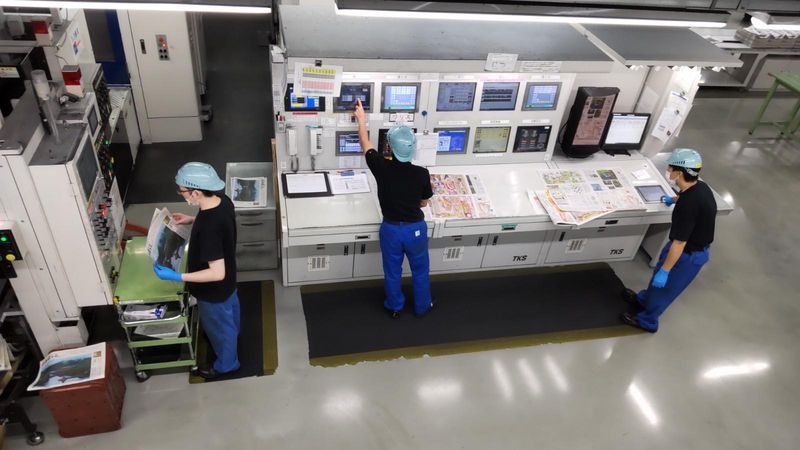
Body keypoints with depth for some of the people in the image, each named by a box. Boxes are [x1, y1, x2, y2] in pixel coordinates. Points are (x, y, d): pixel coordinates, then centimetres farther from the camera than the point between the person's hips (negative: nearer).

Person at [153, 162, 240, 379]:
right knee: (230, 307, 35)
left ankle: (226, 364, 46)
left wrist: (177, 277, -34)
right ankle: (233, 333, 66)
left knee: (218, 326, 20)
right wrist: (192, 220, 3)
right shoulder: (222, 200, -17)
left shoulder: (208, 229, -42)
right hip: (229, 278, 8)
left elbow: (217, 273, -37)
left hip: (214, 290, -8)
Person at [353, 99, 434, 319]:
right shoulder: (422, 174, -20)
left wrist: (361, 119, 13)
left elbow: (366, 145, 0)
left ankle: (394, 307, 41)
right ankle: (422, 306, 41)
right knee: (420, 270, 23)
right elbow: (424, 203, -2)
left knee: (392, 271, 21)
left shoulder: (382, 167, -20)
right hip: (415, 228, 0)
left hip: (391, 228, 0)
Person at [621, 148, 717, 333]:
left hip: (688, 255, -9)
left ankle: (647, 321, 35)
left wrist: (665, 271, -24)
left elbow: (679, 243, -32)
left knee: (663, 287, 13)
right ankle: (644, 299, 54)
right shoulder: (700, 187, -8)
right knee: (658, 273, 29)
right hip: (694, 247, 9)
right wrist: (674, 199, 40)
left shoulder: (688, 205, -37)